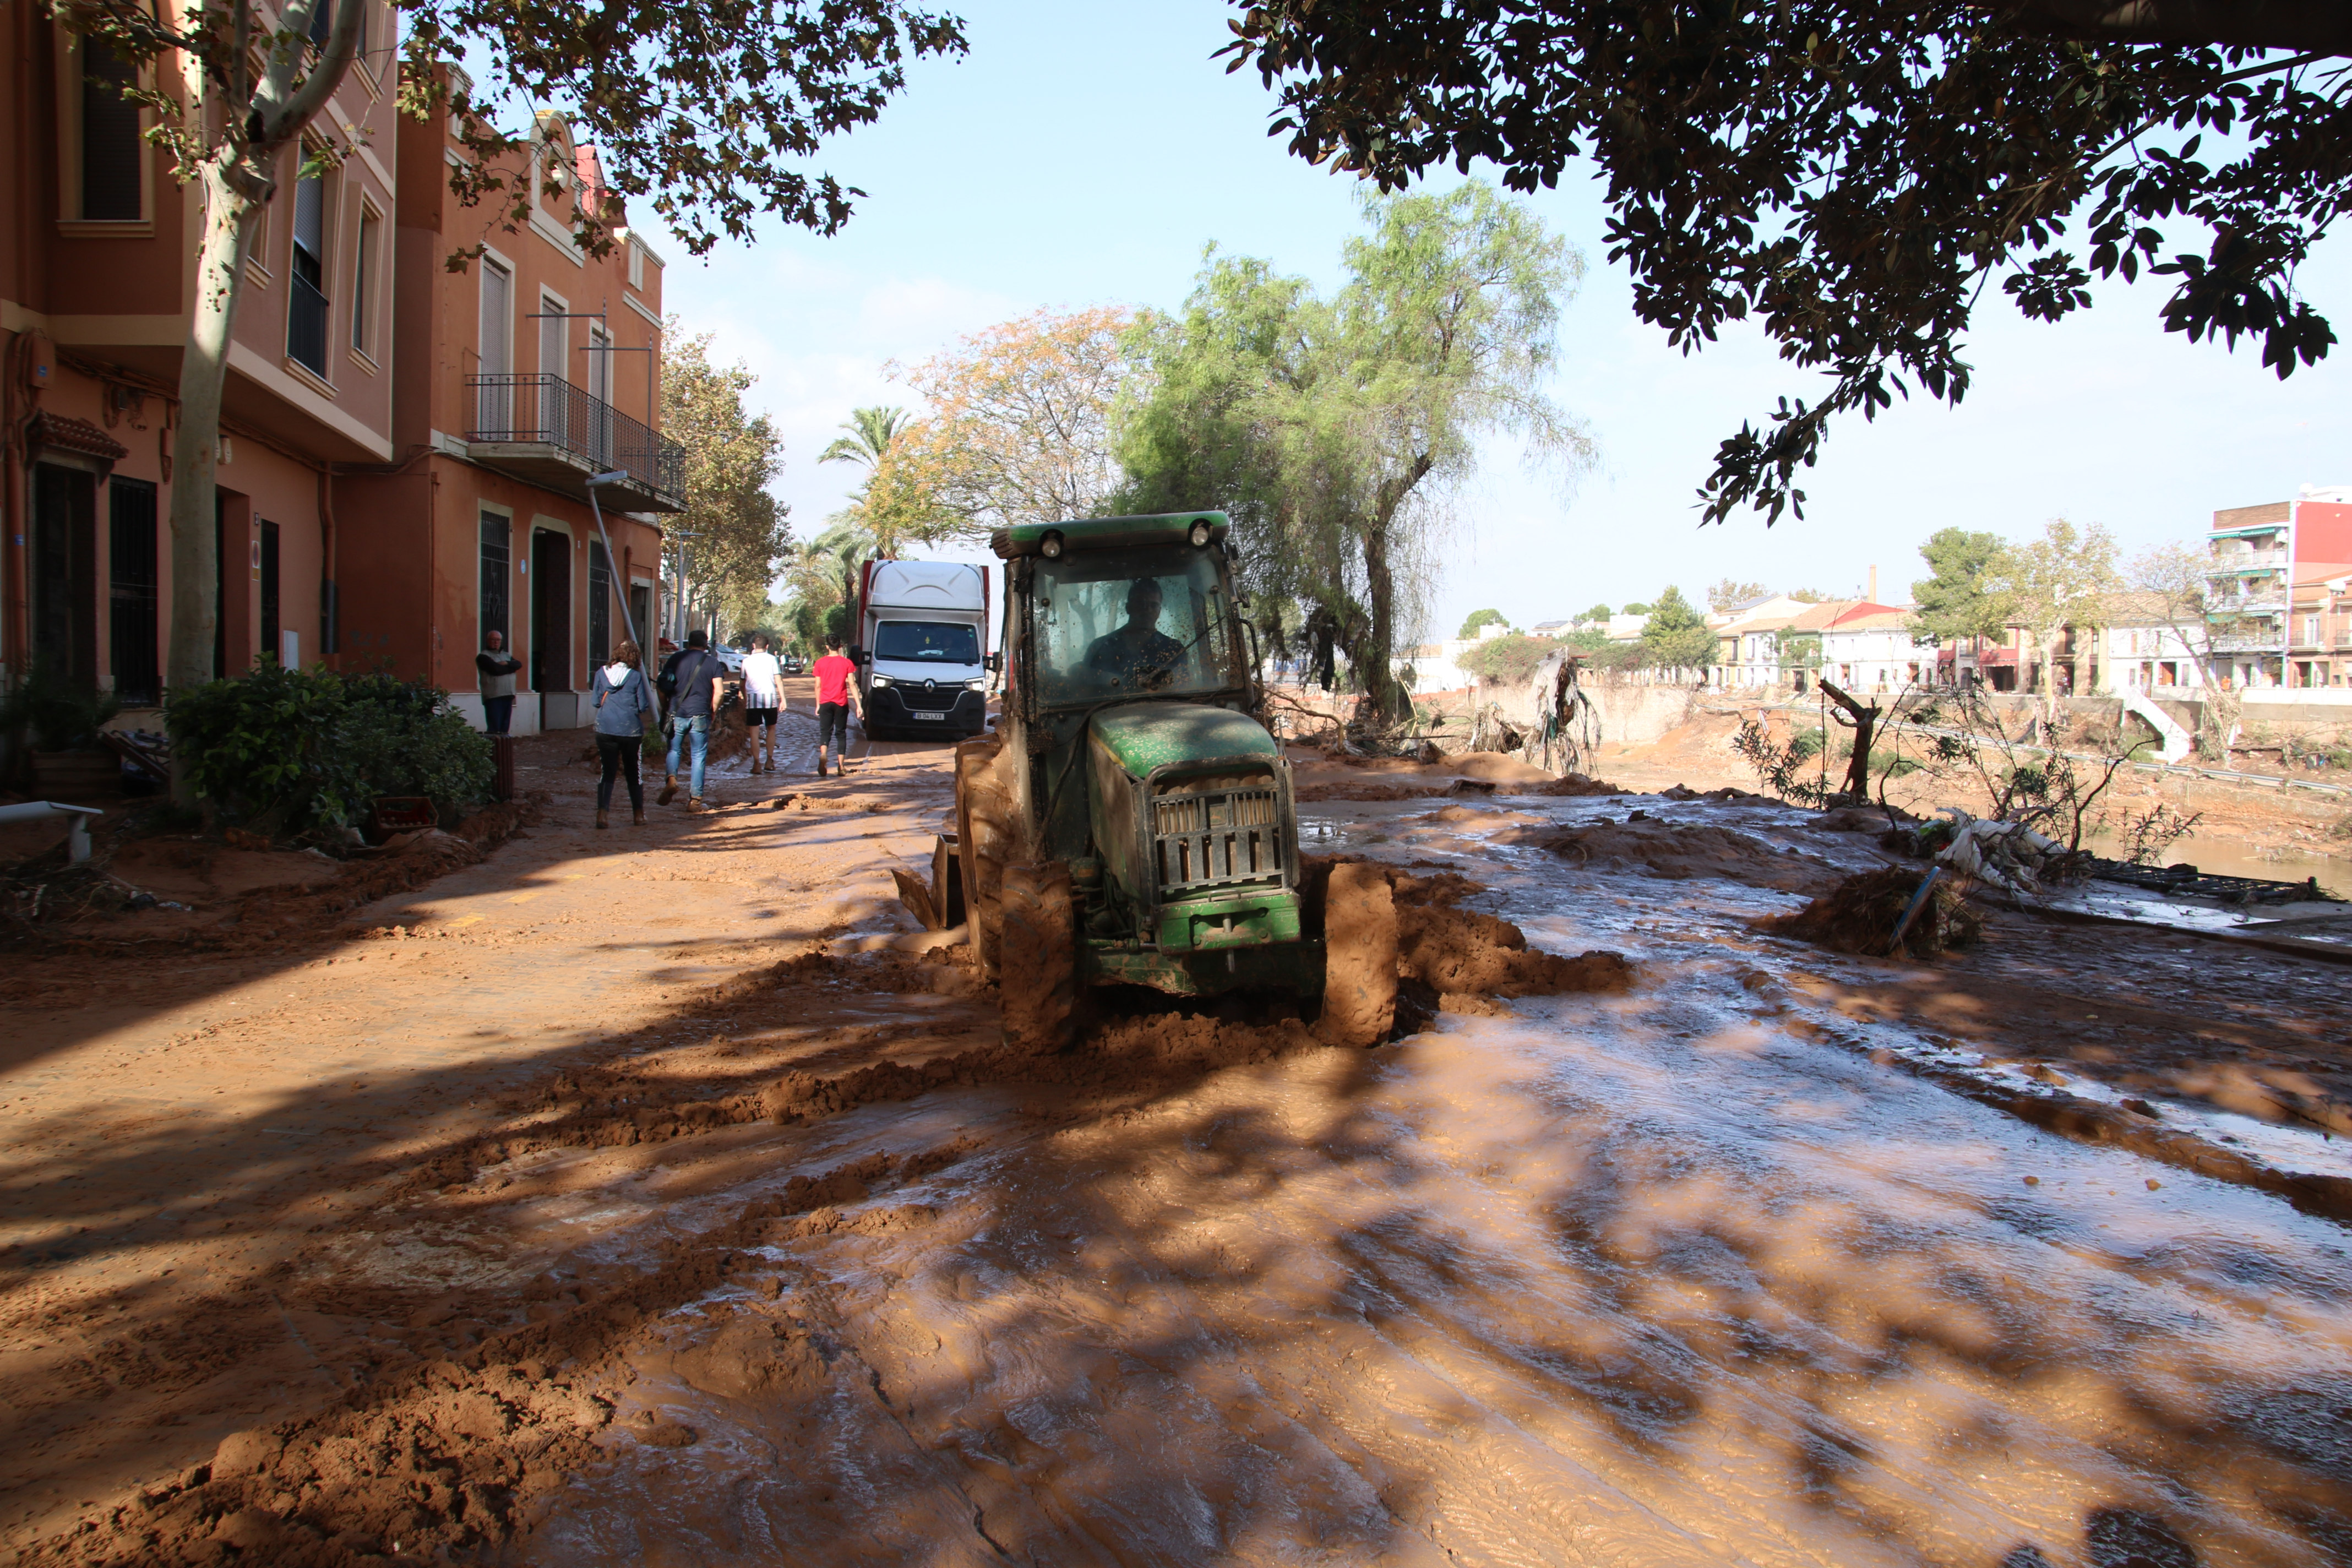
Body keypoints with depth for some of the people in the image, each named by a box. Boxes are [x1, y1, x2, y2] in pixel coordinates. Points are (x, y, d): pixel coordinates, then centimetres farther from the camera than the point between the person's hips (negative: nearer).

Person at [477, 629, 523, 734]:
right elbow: (496, 669, -15)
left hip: (508, 695, 6)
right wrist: (511, 667, 0)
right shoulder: (483, 657, -1)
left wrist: (507, 664, -13)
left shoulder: (507, 655, 21)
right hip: (493, 697, -6)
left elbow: (518, 664, 4)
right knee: (494, 728, -11)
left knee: (504, 727, 6)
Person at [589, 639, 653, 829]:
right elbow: (644, 707, -3)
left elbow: (595, 701, 7)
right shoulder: (636, 676, -6)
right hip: (631, 730, -1)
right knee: (633, 773, 12)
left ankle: (601, 814, -9)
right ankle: (638, 816, 18)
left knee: (607, 772, 5)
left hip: (605, 729, 1)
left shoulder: (602, 672, 1)